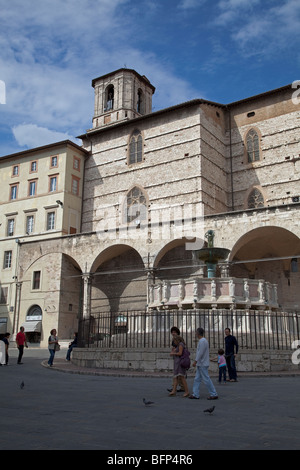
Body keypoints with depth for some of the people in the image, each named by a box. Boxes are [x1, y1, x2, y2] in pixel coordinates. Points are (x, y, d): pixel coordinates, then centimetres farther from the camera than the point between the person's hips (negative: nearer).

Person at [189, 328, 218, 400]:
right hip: (200, 364, 10)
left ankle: (214, 394, -2)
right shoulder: (203, 340, 15)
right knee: (197, 379, 9)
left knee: (206, 379, -6)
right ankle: (196, 394, 9)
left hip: (202, 364, -10)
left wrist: (195, 361, -21)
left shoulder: (202, 341, -16)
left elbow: (200, 353, -22)